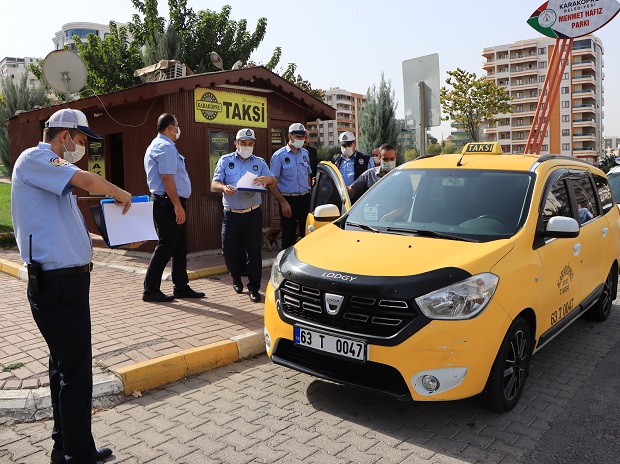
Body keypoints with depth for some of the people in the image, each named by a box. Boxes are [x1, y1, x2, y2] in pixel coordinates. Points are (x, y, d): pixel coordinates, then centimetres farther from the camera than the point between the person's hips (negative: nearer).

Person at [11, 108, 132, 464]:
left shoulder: (53, 173, 20)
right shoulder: (33, 159, -9)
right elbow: (89, 181, -25)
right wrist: (121, 194, -6)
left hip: (67, 279, 10)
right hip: (57, 283, -10)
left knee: (65, 365, 17)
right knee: (75, 370, -3)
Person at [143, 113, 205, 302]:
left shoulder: (157, 145, 21)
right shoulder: (165, 147, -13)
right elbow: (167, 178, -21)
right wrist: (178, 206, -22)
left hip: (169, 204, 11)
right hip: (169, 204, -11)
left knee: (180, 247, 13)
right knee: (166, 246, -5)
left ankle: (181, 287, 21)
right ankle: (151, 290, 2)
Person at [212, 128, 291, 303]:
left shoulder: (259, 162, 11)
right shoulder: (225, 160, 9)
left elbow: (274, 184, 3)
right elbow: (214, 183, 0)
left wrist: (268, 179, -21)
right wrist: (224, 187, -23)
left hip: (253, 214, 0)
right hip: (231, 214, 0)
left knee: (254, 251, -3)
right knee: (229, 250, 0)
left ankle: (253, 287, 8)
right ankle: (236, 276, 30)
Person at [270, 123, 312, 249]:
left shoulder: (305, 153, 12)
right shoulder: (279, 155, -5)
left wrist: (309, 193, 11)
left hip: (305, 198, 5)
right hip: (289, 199, -5)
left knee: (307, 232, 9)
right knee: (288, 234, 1)